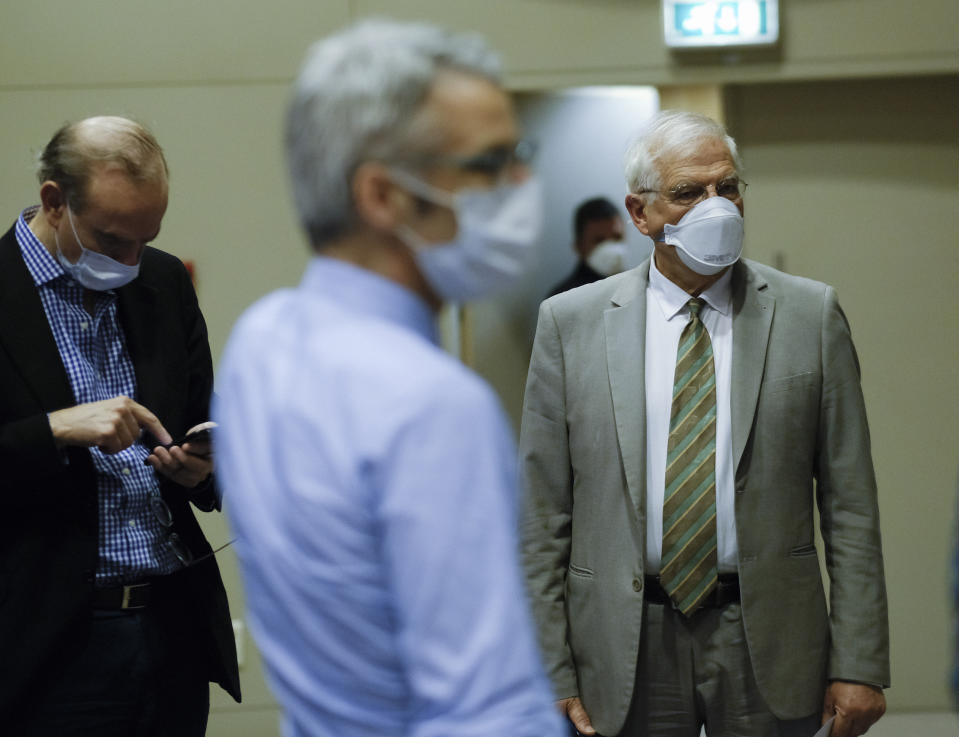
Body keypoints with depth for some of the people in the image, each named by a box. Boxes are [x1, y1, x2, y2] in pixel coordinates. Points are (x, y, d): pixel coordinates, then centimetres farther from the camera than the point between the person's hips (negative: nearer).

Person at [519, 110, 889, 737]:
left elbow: (850, 504, 1)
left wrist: (859, 664, -5)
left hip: (768, 643, 0)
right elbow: (542, 516, 1)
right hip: (627, 648, 0)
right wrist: (552, 675, -5)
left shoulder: (811, 315, 2)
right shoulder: (570, 323, 1)